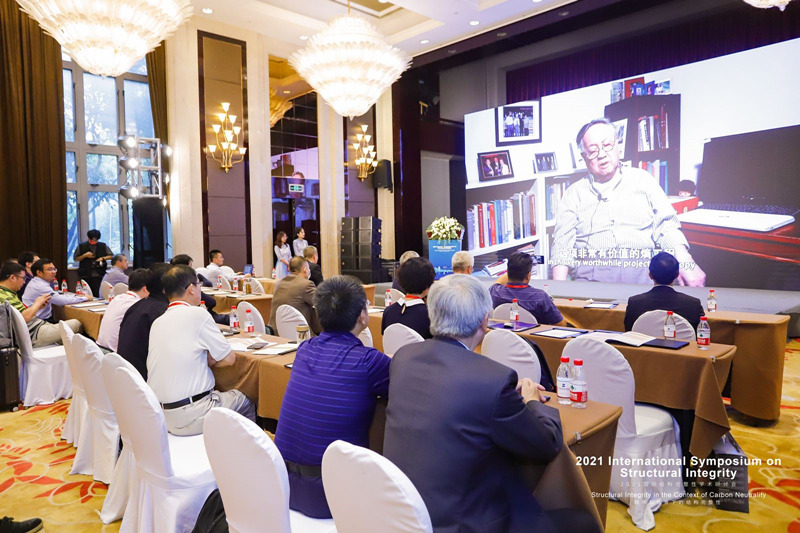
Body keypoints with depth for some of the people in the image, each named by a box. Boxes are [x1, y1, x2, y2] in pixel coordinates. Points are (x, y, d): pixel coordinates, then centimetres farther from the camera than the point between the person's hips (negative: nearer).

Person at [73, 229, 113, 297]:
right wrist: (85, 255, -8)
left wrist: (103, 258, -6)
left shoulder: (103, 246, 5)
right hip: (86, 276, 0)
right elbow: (75, 258, 9)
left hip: (99, 275, 0)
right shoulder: (81, 246, 4)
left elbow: (111, 255, 11)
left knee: (98, 294, -7)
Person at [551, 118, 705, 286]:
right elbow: (563, 243, 4)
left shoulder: (642, 179, 18)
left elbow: (667, 227, 10)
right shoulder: (574, 193, 15)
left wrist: (686, 262, -9)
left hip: (642, 269, 3)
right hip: (591, 274, -2)